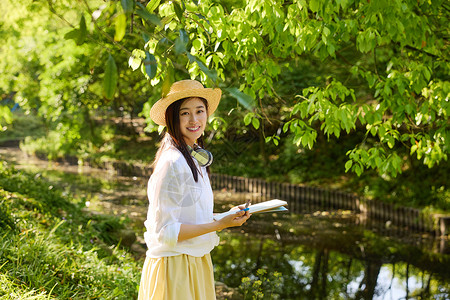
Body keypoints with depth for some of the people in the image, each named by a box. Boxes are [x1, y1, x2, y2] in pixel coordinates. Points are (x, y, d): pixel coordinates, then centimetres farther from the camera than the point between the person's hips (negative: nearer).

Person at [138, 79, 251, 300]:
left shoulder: (195, 157, 8)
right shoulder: (172, 162, -20)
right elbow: (166, 231, -21)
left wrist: (228, 215, 3)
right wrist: (220, 224, -21)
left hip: (196, 262, 9)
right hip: (173, 266, -9)